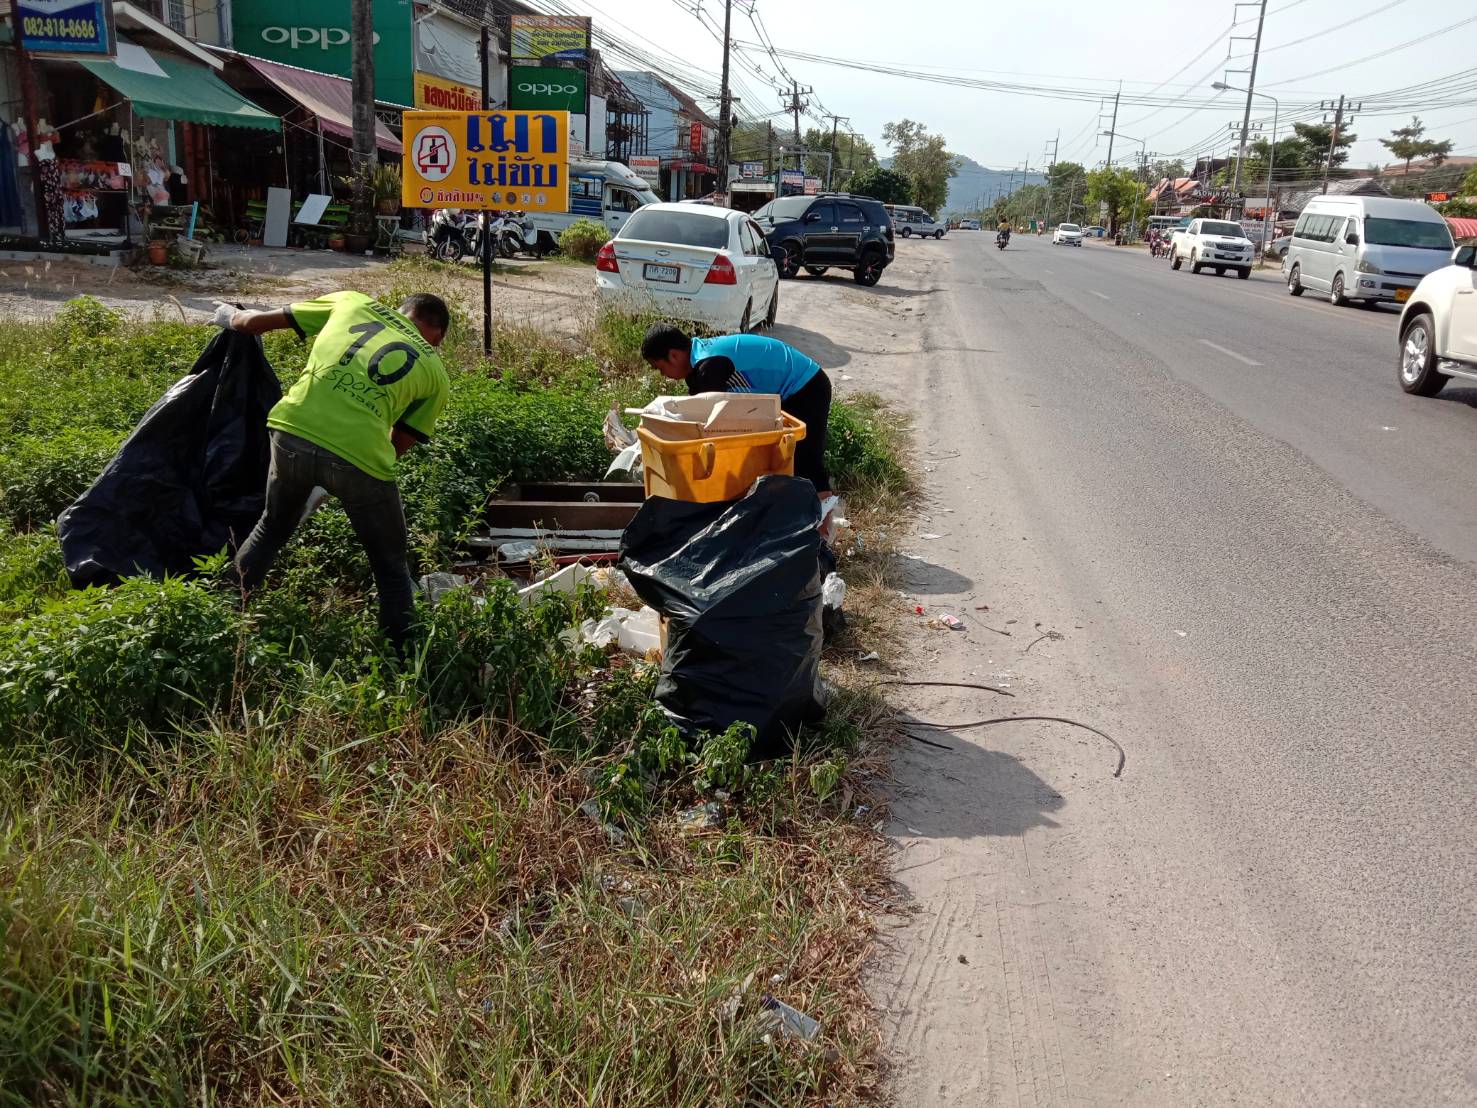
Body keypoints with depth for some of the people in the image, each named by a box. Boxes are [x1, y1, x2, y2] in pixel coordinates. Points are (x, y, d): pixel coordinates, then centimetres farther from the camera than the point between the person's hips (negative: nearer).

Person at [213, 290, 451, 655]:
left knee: (272, 528, 33)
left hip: (293, 432, 3)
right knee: (391, 570, 18)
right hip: (360, 456, -3)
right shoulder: (436, 372, 17)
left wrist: (230, 317, 47)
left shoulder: (352, 302, 21)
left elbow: (256, 322, 26)